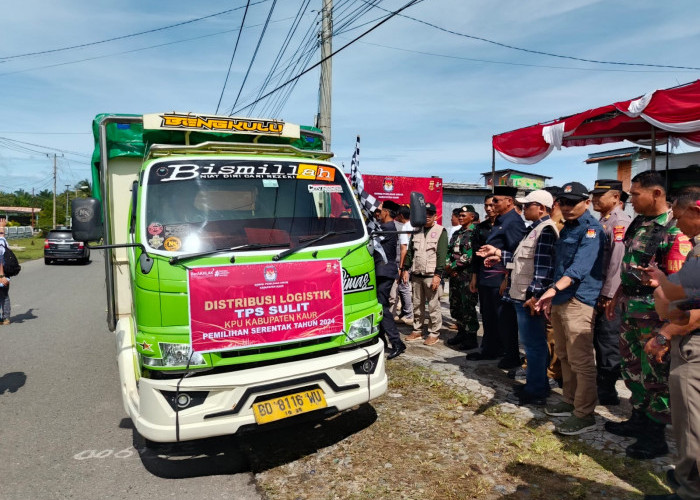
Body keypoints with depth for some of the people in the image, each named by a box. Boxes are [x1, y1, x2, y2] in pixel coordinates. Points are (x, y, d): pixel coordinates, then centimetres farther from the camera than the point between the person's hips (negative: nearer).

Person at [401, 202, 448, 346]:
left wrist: (438, 275, -15)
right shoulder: (416, 231, 16)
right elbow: (410, 252, 19)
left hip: (431, 276, -5)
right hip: (416, 275, 5)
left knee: (433, 305, -2)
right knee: (417, 305, 12)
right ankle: (417, 331, 23)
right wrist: (405, 269, 11)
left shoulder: (440, 231, -1)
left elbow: (442, 255, -8)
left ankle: (434, 333, 9)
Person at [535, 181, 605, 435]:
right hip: (559, 300, 10)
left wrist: (554, 288, -37)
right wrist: (552, 296, 20)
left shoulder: (591, 228, -11)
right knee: (564, 356, 17)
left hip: (579, 301, -9)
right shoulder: (566, 228, 18)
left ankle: (584, 414, 6)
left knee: (581, 361, -4)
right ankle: (570, 401, 30)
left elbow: (581, 265, -26)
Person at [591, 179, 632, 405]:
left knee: (608, 342, 0)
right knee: (599, 340, 17)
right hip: (597, 291, 9)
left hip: (609, 294, -9)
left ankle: (607, 393, 12)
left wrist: (607, 296, -21)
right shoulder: (602, 221, 16)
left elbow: (617, 261, -21)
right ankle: (601, 384, 31)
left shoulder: (620, 222, -14)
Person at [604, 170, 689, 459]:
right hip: (629, 306, 8)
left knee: (656, 373, 4)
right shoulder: (638, 224, 9)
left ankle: (655, 437, 18)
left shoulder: (675, 231, -16)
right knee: (631, 367, 18)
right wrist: (617, 297, 18)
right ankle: (638, 419, 35)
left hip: (654, 311, -8)